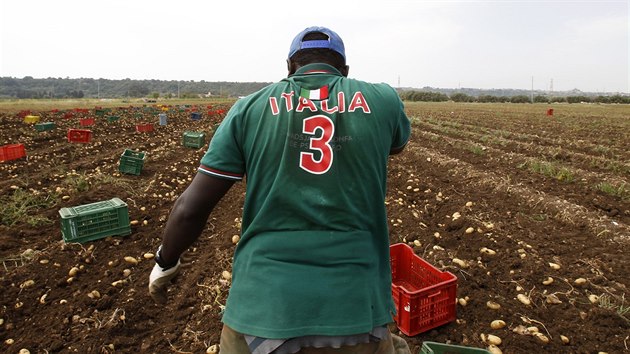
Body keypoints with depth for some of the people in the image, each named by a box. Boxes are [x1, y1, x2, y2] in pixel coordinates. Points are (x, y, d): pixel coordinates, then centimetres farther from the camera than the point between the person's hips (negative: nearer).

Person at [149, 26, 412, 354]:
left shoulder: (249, 108, 1)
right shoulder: (383, 100, 3)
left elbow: (189, 209, 0)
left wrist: (165, 263, 19)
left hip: (261, 312, 1)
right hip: (356, 314, 0)